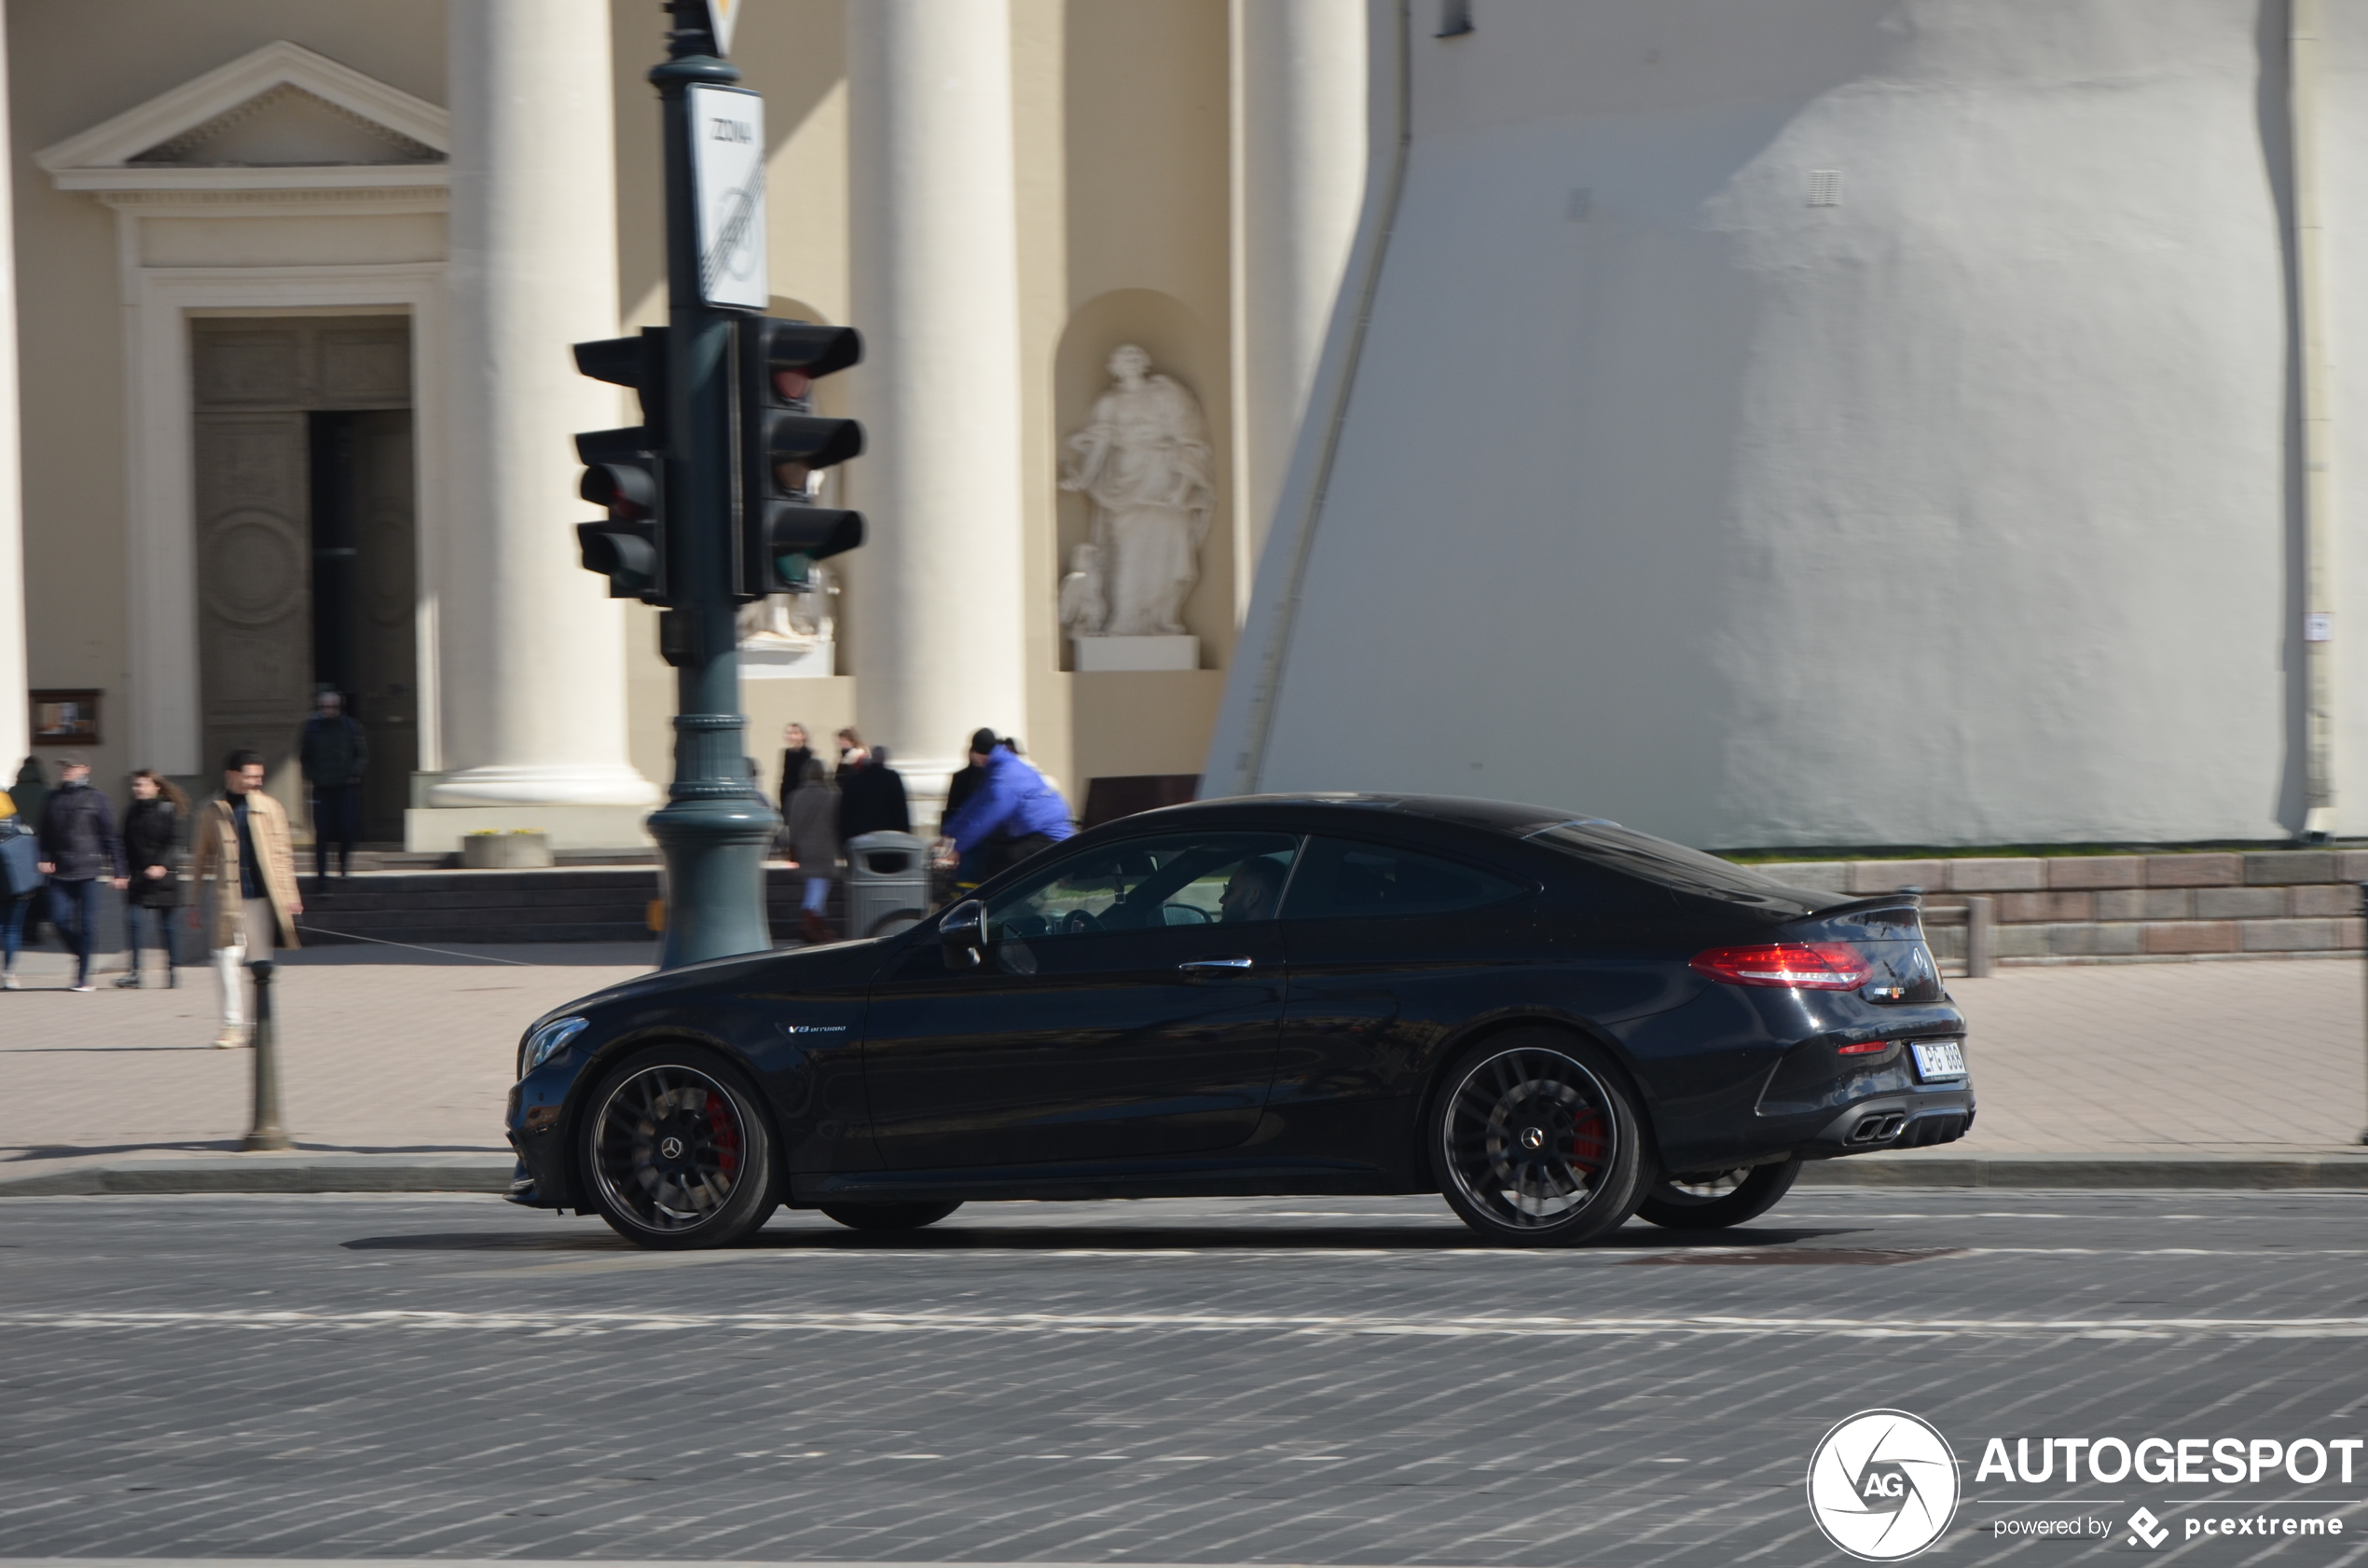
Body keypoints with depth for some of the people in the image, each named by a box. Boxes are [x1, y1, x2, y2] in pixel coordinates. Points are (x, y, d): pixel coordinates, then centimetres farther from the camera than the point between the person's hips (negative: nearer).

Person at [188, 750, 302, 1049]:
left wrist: (288, 895, 6)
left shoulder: (269, 808, 8)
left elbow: (282, 853, 11)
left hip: (261, 897, 1)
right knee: (227, 958, -8)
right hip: (227, 898, -1)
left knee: (260, 961, 5)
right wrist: (194, 903, 10)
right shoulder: (211, 812, 5)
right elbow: (199, 859, 11)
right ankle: (233, 1026, -4)